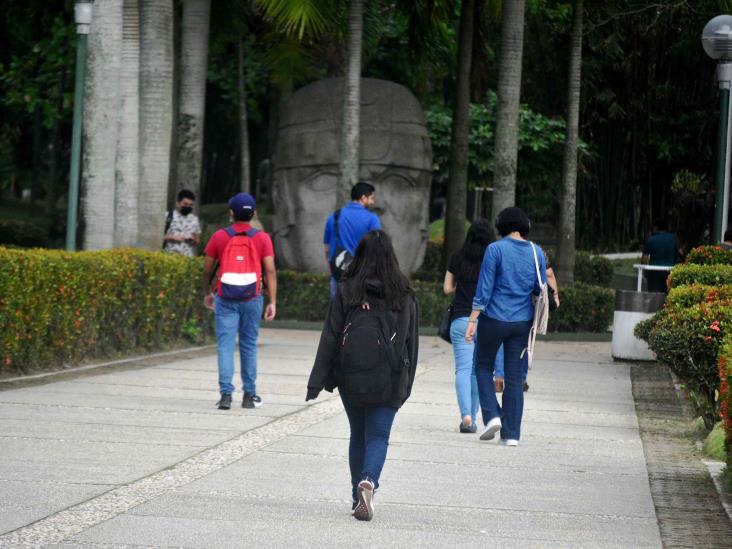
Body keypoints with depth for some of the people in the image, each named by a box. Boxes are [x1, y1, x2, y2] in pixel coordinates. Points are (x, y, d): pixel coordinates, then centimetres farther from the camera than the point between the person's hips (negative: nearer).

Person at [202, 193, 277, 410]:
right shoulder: (262, 238, 0)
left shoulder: (219, 237, -1)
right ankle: (249, 395, 17)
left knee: (225, 346, -2)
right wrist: (272, 302, -5)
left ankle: (226, 394, -13)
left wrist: (207, 293, 21)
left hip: (225, 300, -1)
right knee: (249, 346, 12)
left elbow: (208, 270, 5)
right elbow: (270, 271, -6)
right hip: (252, 300, 1)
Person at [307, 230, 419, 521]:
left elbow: (331, 337, -4)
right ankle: (369, 480, -26)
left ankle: (359, 496, 18)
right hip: (389, 382, 0)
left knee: (358, 435, 15)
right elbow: (411, 341, 5)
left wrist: (317, 381, -3)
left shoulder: (346, 291, -4)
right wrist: (405, 383, 13)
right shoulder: (404, 295, 1)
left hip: (351, 377, 0)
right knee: (379, 435, 1)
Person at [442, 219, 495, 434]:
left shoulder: (458, 258, 1)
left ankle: (466, 415, -20)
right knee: (478, 370, 11)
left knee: (463, 369, -3)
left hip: (461, 319, 0)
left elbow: (447, 288, 7)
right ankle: (472, 418, 15)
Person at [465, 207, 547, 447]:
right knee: (514, 377, 8)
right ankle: (511, 434, 6)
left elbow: (484, 289, -11)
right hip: (522, 322, 3)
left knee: (484, 367, 16)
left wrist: (472, 321, -8)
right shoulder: (536, 252, 1)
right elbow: (541, 289, 6)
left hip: (494, 319, -3)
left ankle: (492, 416, -1)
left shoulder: (496, 249, -9)